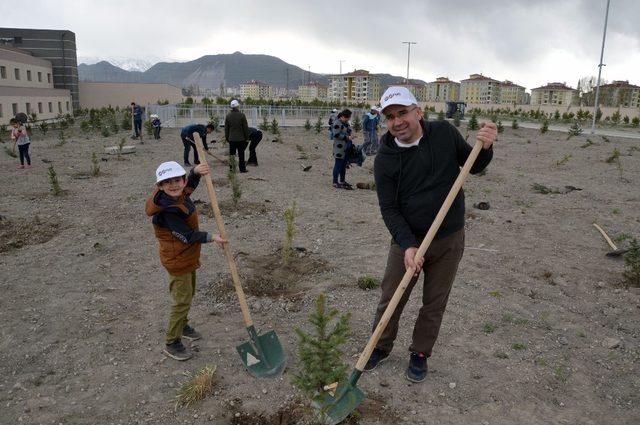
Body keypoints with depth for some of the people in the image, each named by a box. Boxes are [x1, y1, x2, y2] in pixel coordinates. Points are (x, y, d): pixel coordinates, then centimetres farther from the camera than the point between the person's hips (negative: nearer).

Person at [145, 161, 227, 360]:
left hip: (188, 256, 9)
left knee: (189, 294, 24)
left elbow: (191, 183, 18)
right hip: (177, 260, -9)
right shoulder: (167, 211, -30)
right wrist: (211, 238, -24)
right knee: (182, 300, -1)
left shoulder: (180, 194, -4)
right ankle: (171, 343, 13)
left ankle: (182, 325, 46)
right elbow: (187, 236, -27)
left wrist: (196, 171, -1)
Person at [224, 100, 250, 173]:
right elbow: (245, 127, -6)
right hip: (241, 138, -3)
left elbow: (226, 128, 7)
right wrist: (247, 137, 3)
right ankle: (242, 168, 6)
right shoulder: (242, 115, -10)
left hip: (231, 139, 3)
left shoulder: (228, 116, 2)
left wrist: (227, 137, 16)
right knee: (241, 154, 3)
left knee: (231, 154, 10)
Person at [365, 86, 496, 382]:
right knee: (390, 299, 9)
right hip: (407, 239, -1)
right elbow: (389, 209, -12)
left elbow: (473, 166, 8)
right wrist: (408, 245, -24)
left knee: (434, 304, 13)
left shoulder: (444, 133, -6)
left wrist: (484, 148, -15)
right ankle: (381, 347, 35)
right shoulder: (385, 160, -11)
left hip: (449, 240, 1)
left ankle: (420, 353, 35)